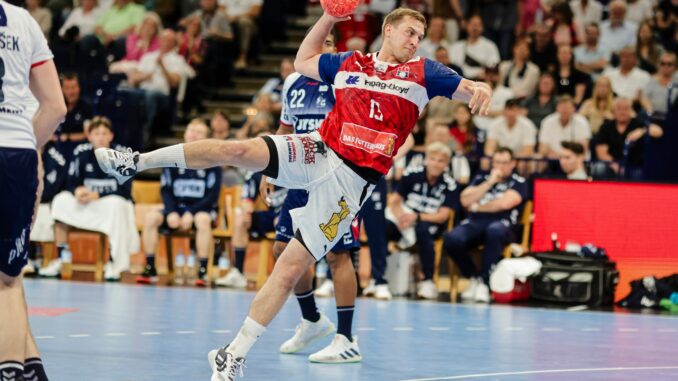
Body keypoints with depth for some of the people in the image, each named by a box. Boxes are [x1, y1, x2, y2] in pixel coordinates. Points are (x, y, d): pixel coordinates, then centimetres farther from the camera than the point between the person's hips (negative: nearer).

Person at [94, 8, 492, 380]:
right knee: (236, 150, -21)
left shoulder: (423, 72, 5)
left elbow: (468, 89, -3)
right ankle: (137, 162, -6)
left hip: (351, 180, -2)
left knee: (291, 268, -6)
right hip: (317, 151, 2)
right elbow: (303, 61, 28)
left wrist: (480, 89, -26)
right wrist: (329, 17, 20)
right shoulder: (348, 63, 13)